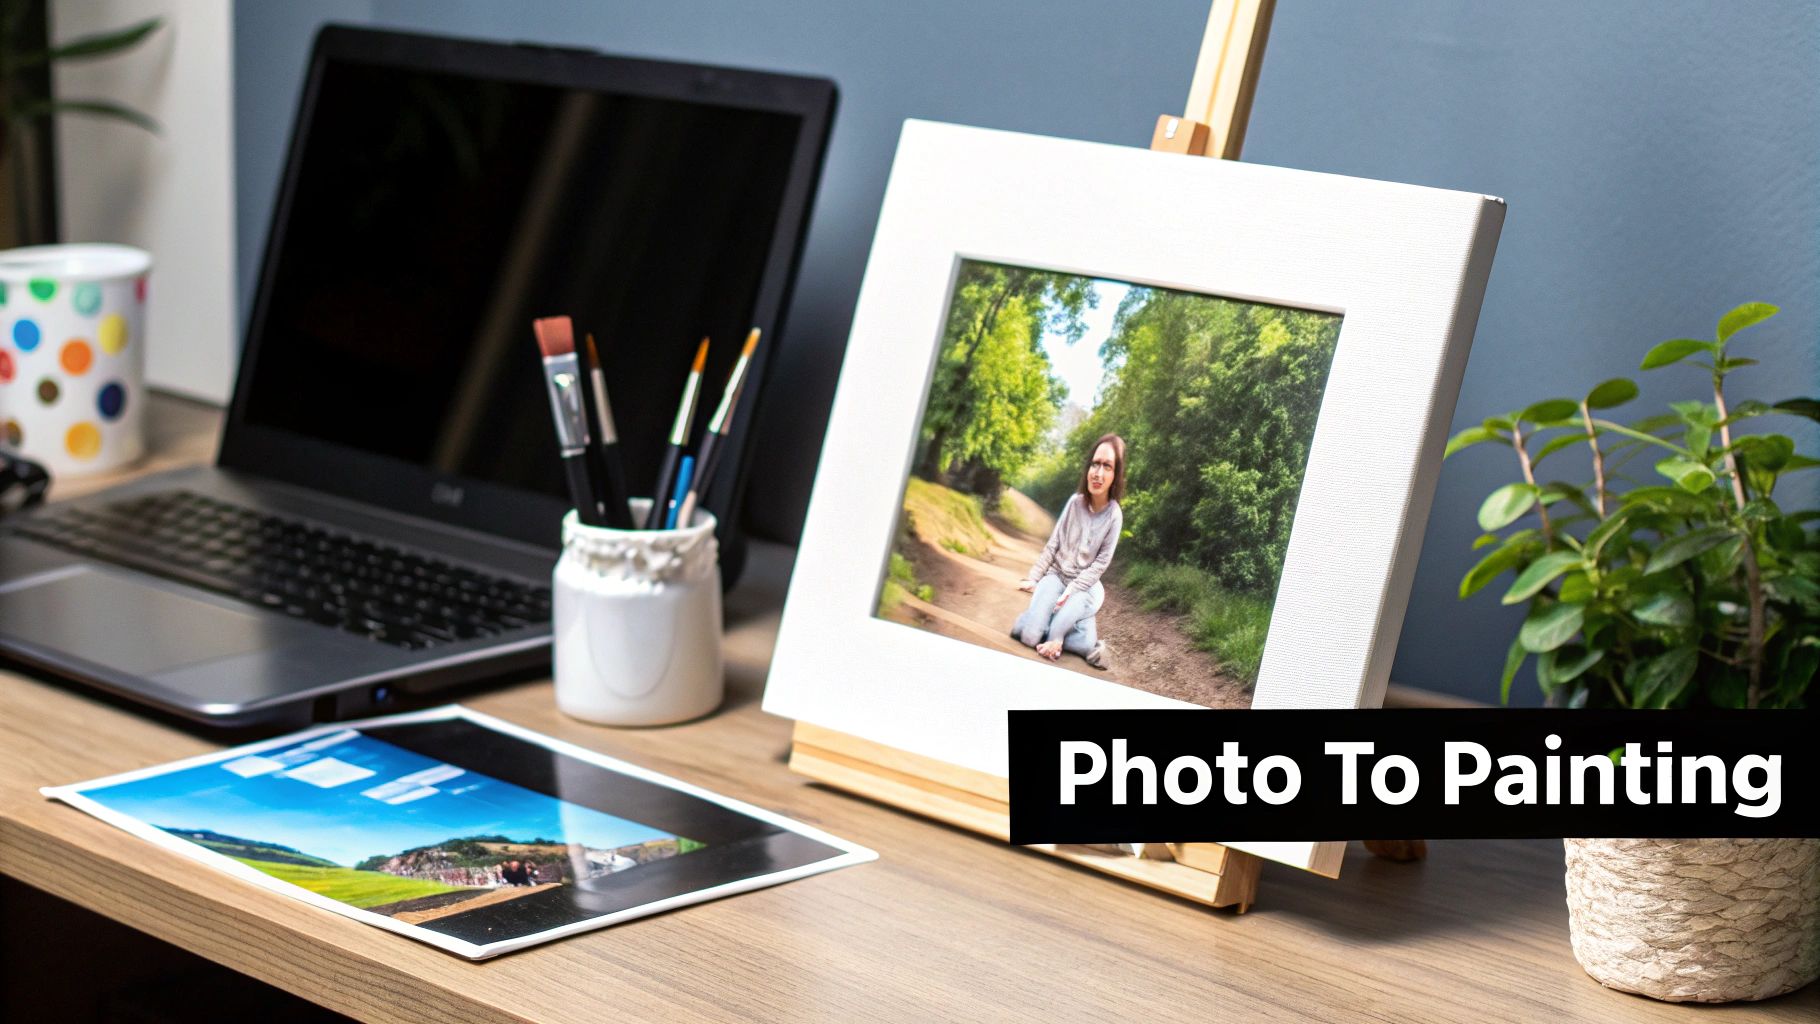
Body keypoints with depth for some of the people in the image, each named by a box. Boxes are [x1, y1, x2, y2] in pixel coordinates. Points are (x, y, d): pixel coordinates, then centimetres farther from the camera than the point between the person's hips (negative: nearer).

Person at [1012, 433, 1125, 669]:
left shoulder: (1114, 516, -10)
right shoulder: (1075, 502, -5)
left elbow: (1101, 563, -9)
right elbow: (1052, 545, 3)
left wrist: (1071, 591, -19)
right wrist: (1033, 578, -2)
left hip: (1086, 584, -1)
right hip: (1056, 575, 1)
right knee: (1030, 637, -22)